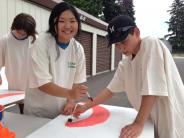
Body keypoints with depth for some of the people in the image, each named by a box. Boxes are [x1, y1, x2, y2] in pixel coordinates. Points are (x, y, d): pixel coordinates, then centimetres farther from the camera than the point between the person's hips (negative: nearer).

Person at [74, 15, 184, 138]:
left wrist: (139, 124, -24)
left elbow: (152, 89, -26)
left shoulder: (151, 44, -20)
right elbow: (110, 90, 7)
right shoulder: (124, 64, 1)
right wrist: (86, 106, 1)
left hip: (172, 123, -6)